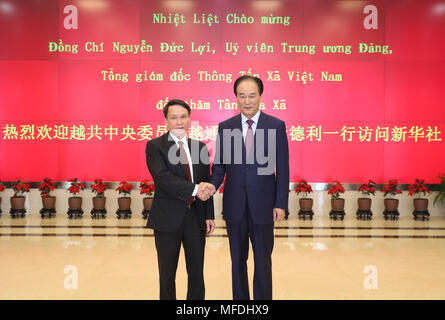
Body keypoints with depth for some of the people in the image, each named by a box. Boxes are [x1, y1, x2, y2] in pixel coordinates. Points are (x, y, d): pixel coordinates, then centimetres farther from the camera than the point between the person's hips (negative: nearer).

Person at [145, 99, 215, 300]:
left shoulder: (200, 147, 9)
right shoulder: (155, 146, -4)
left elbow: (207, 183, 10)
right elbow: (162, 178, -19)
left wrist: (209, 216, 6)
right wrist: (194, 189, -24)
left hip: (195, 217, 4)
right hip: (168, 219, -3)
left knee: (197, 274, 12)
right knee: (167, 275, 11)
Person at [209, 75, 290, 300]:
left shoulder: (276, 126, -3)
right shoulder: (225, 127, 3)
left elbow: (282, 168, -3)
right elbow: (219, 164, 4)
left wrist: (281, 203, -7)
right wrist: (213, 185, -16)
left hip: (263, 205, -2)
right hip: (234, 205, 2)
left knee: (263, 261, 9)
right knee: (238, 260, 14)